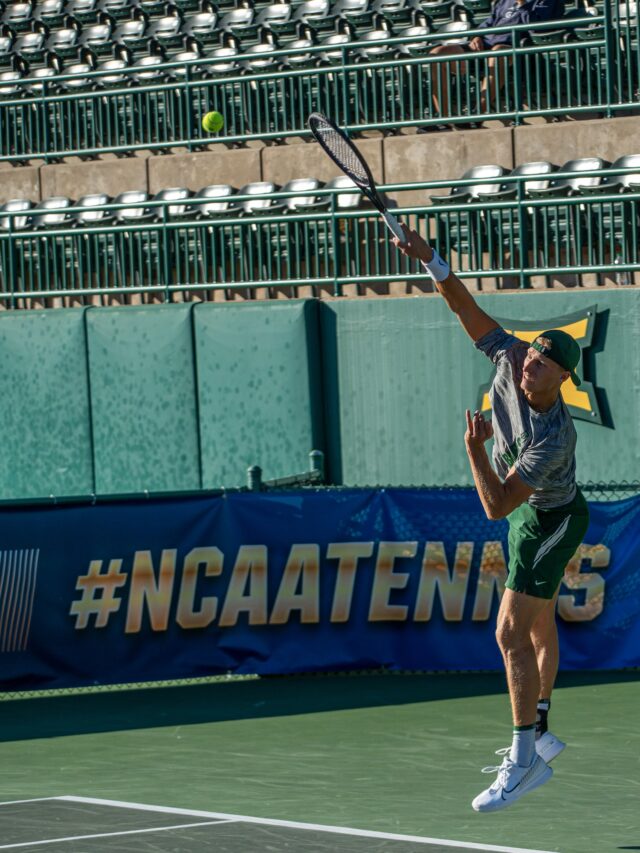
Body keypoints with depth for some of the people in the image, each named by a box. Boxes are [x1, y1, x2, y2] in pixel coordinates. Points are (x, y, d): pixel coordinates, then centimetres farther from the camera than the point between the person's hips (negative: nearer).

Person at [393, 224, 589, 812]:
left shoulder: (554, 438, -37)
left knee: (512, 635, -18)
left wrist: (476, 450, -43)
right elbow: (465, 306, -10)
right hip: (532, 515, 9)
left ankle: (525, 760, -22)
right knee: (539, 628, 21)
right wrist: (431, 261, -20)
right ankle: (539, 736, 36)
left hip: (551, 522, -9)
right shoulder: (510, 357, -19)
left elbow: (496, 505, -35)